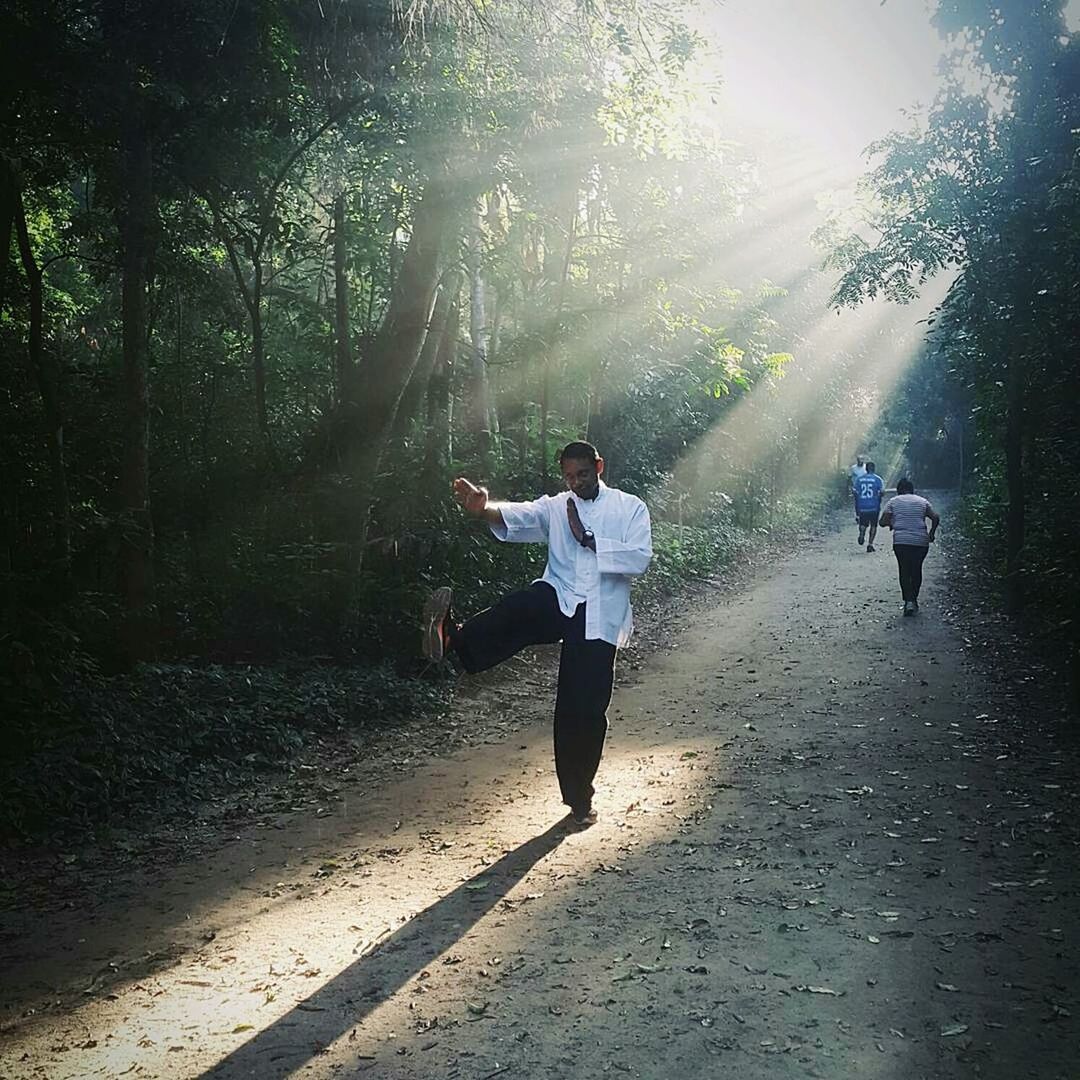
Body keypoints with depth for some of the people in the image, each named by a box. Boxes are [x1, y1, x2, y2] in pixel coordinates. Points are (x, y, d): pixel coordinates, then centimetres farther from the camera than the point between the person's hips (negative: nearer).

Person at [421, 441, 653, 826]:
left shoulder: (631, 508, 5)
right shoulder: (554, 507, 7)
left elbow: (639, 559, -10)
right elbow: (518, 518, -14)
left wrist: (589, 540, -12)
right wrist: (483, 508, -36)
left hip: (598, 619, -1)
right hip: (558, 600, 1)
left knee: (586, 711, 2)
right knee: (519, 608, -35)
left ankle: (579, 796, 21)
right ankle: (453, 638, -62)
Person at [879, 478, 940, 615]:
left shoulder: (893, 501, 7)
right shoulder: (923, 501, 13)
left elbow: (883, 522, 0)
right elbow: (936, 518, 1)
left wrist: (891, 524, 20)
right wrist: (932, 533, 12)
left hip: (901, 542, -2)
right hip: (921, 541, 2)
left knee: (904, 571, 4)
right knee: (916, 570, 18)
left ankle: (908, 601, -11)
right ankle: (914, 599, 23)